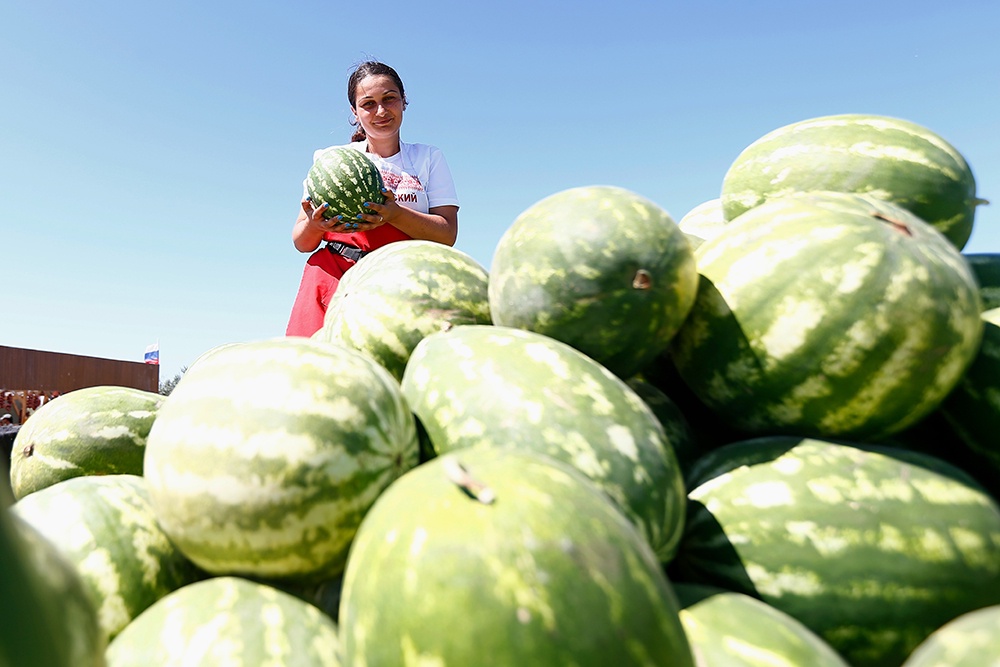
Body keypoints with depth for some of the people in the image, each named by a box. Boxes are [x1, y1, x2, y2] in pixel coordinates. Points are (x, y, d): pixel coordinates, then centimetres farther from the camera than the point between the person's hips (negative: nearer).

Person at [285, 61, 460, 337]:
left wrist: (394, 214, -14)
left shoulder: (428, 158, 15)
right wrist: (315, 224, -10)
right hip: (333, 279, 1)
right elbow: (301, 242, 13)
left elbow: (447, 235, 2)